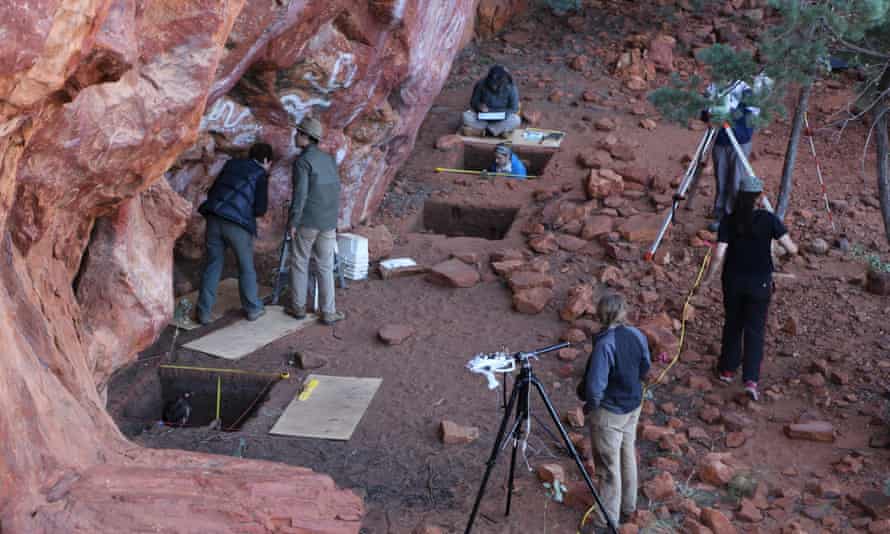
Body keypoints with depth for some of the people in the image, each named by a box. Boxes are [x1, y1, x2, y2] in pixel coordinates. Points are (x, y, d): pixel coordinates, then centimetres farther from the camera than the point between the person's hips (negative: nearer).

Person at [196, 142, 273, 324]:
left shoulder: (232, 163, 18)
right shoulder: (260, 174, 4)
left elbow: (212, 191, 18)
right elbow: (260, 209, -1)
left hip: (214, 218, 4)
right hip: (237, 223, -4)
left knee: (212, 265, 13)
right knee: (246, 267, 13)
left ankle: (204, 312, 13)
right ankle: (253, 309, 24)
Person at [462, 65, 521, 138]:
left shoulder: (510, 87, -14)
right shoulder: (481, 84, -12)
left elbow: (514, 109, -8)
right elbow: (473, 101, -1)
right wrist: (479, 106, -23)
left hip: (502, 119, 0)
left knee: (516, 120, -33)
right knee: (466, 116, -27)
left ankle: (480, 130, -28)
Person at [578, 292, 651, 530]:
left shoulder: (604, 345, -30)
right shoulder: (637, 336, -9)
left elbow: (595, 386, -28)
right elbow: (645, 368, 7)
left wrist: (589, 405, -9)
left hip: (609, 413, -7)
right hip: (633, 406, 7)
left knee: (609, 465, 7)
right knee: (628, 456, 23)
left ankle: (608, 518, 21)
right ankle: (628, 505, 41)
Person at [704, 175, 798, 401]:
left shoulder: (729, 221, -7)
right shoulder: (768, 219, -11)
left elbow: (719, 255, -12)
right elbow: (791, 249, -11)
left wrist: (708, 278, 1)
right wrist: (793, 247, 12)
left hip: (733, 281, 2)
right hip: (759, 283, -2)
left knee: (732, 325, 19)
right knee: (755, 331, 4)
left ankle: (727, 370, 30)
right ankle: (751, 379, -6)